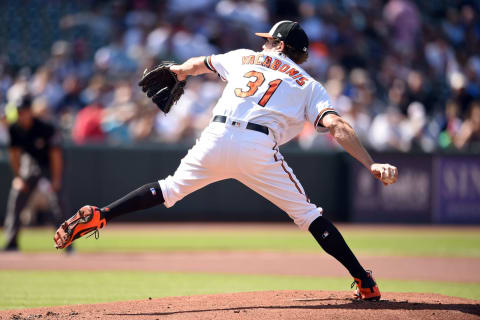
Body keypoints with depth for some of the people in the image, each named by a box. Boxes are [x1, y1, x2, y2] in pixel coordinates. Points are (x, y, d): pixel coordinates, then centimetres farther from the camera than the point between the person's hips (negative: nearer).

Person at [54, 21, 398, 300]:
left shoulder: (244, 57, 27)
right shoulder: (309, 85, 17)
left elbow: (199, 63, 45)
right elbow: (337, 126, 1)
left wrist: (181, 70, 66)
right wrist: (371, 164, -3)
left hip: (217, 138, 2)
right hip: (259, 149, -2)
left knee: (171, 188, 20)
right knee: (308, 213, 5)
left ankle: (97, 216, 8)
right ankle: (365, 283, 3)